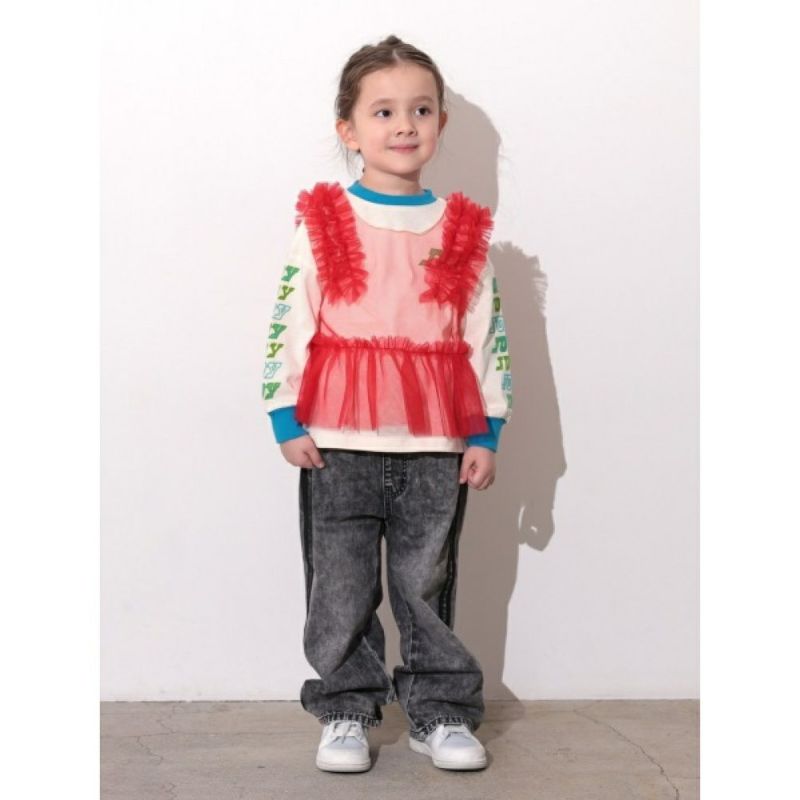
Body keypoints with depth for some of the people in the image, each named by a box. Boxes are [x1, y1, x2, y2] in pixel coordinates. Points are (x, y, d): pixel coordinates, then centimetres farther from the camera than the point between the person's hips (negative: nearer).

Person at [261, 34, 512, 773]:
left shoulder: (465, 230, 6)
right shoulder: (320, 221, 1)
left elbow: (489, 336, 6)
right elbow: (287, 325, 0)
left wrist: (486, 433, 1)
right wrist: (286, 420, -5)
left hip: (436, 448, 1)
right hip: (337, 444, -1)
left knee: (427, 587, 10)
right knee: (342, 589, 7)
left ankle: (440, 712, 22)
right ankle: (346, 712, 20)